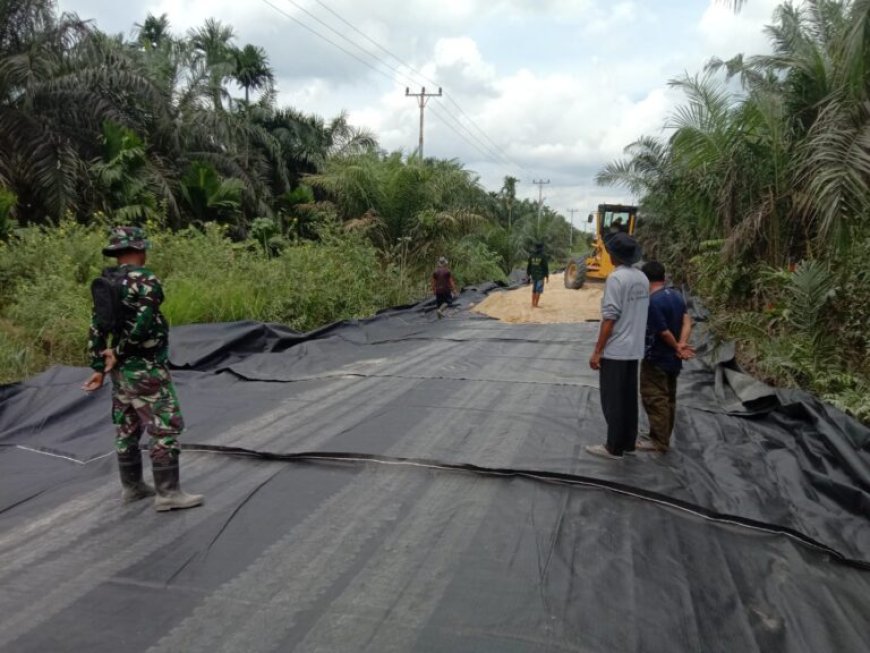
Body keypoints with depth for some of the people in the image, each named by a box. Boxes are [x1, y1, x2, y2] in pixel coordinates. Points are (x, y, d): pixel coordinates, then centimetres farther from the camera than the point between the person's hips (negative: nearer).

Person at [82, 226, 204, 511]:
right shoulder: (145, 279, -16)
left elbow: (97, 328, 9)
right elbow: (142, 323, -25)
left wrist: (99, 367, 10)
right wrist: (118, 353, -11)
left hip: (122, 369, 9)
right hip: (146, 369, -9)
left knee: (127, 430, 16)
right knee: (166, 429, -5)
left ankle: (132, 487, 27)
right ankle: (168, 493, -3)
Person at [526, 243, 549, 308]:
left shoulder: (531, 256, 1)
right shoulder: (543, 256, -11)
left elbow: (528, 266, 3)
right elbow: (546, 267, -10)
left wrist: (528, 275, 11)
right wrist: (547, 276, -3)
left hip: (533, 275, 5)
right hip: (540, 276, -5)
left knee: (534, 290, 14)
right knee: (538, 290, -1)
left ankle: (533, 304, 12)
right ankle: (536, 305, -4)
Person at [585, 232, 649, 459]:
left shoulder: (616, 278, -17)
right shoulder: (642, 278, 7)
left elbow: (610, 317, -20)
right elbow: (641, 313, 12)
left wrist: (597, 351, -16)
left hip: (615, 350, -8)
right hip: (634, 349, 8)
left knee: (612, 400, 1)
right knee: (629, 398, 15)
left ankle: (614, 447, 8)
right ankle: (628, 443, 23)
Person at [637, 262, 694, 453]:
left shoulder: (653, 301, -22)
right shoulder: (677, 296, 5)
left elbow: (664, 332, -19)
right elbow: (686, 321, -3)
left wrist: (677, 348, -4)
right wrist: (682, 344, -14)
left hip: (656, 358, -9)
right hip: (673, 359, 9)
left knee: (654, 399, -2)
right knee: (668, 398, 15)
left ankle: (659, 442, 0)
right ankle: (664, 438, 24)